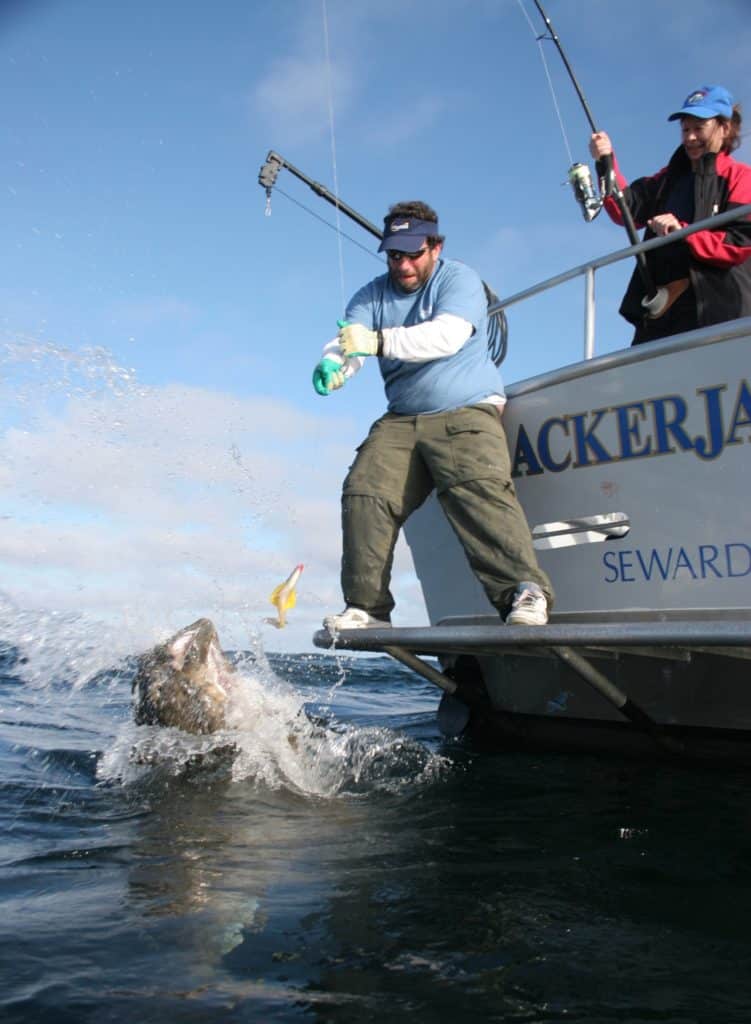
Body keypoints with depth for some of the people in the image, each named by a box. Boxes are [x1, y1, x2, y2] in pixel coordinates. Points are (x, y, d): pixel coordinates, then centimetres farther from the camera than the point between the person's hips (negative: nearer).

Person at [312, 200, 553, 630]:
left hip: (467, 412, -5)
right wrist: (331, 367, -29)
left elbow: (447, 335, -22)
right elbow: (346, 343, -3)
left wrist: (378, 342, -35)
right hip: (401, 421, 5)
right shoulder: (372, 296, 13)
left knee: (478, 489, -28)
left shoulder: (460, 279, -2)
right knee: (364, 493, -12)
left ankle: (524, 590, -35)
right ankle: (367, 607, -6)